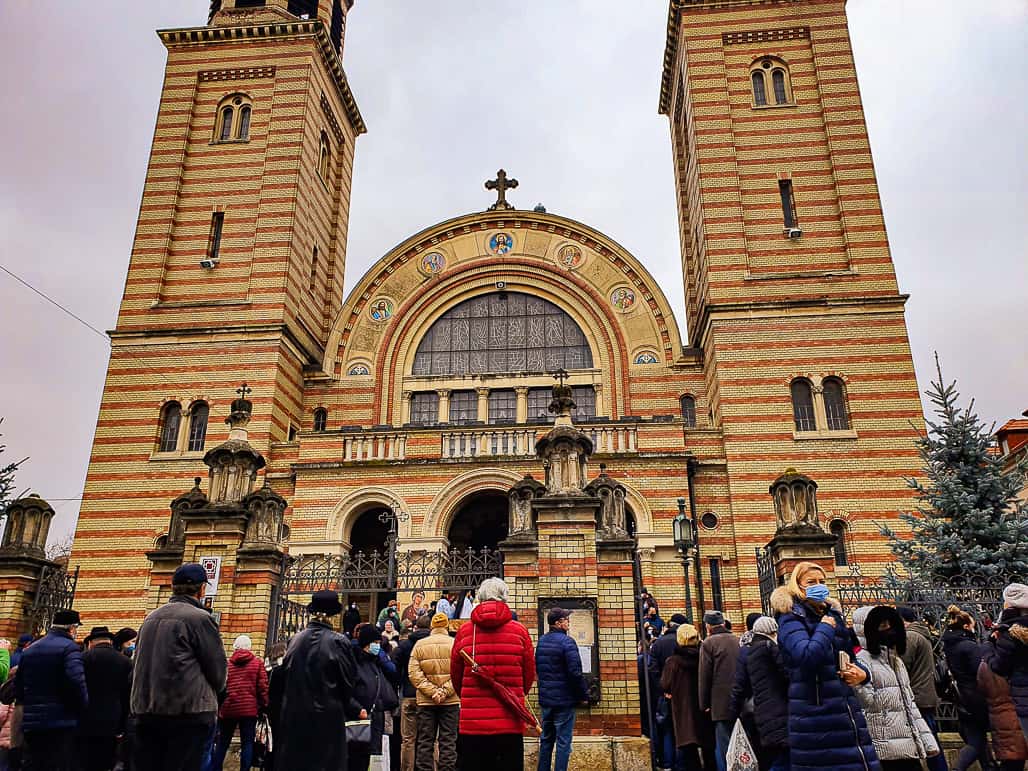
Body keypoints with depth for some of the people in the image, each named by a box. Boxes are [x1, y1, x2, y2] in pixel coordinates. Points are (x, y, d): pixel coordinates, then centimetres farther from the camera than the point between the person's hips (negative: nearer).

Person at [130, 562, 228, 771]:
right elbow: (218, 669, -7)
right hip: (190, 713, -7)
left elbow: (137, 667, 18)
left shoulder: (151, 618, 12)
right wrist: (210, 694, 13)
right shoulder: (200, 618, -10)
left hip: (145, 712, 7)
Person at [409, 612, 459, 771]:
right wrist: (444, 692, -12)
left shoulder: (419, 644, 3)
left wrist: (432, 692, -9)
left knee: (425, 742, 10)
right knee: (448, 742, 5)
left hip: (425, 701, 2)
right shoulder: (455, 644, -3)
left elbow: (414, 673, -5)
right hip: (451, 701, -1)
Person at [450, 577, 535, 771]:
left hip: (472, 723, 1)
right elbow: (529, 676, 7)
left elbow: (455, 676, 9)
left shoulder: (464, 632, -1)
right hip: (510, 725, -1)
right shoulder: (520, 631, -3)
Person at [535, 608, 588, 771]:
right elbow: (575, 673, -20)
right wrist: (584, 695, -9)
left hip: (545, 698, 7)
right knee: (563, 742, 1)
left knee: (546, 739, 17)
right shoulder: (566, 641, -17)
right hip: (564, 699, -7)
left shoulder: (541, 641, 7)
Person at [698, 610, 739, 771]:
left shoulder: (708, 643, -5)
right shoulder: (737, 640, 10)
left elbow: (704, 676, -5)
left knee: (723, 746, -1)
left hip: (722, 702, -5)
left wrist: (704, 704, 2)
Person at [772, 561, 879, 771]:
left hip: (848, 710, 7)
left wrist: (862, 672, 6)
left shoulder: (832, 614, 15)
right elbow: (808, 657, -26)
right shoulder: (790, 618, -7)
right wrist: (825, 627, -11)